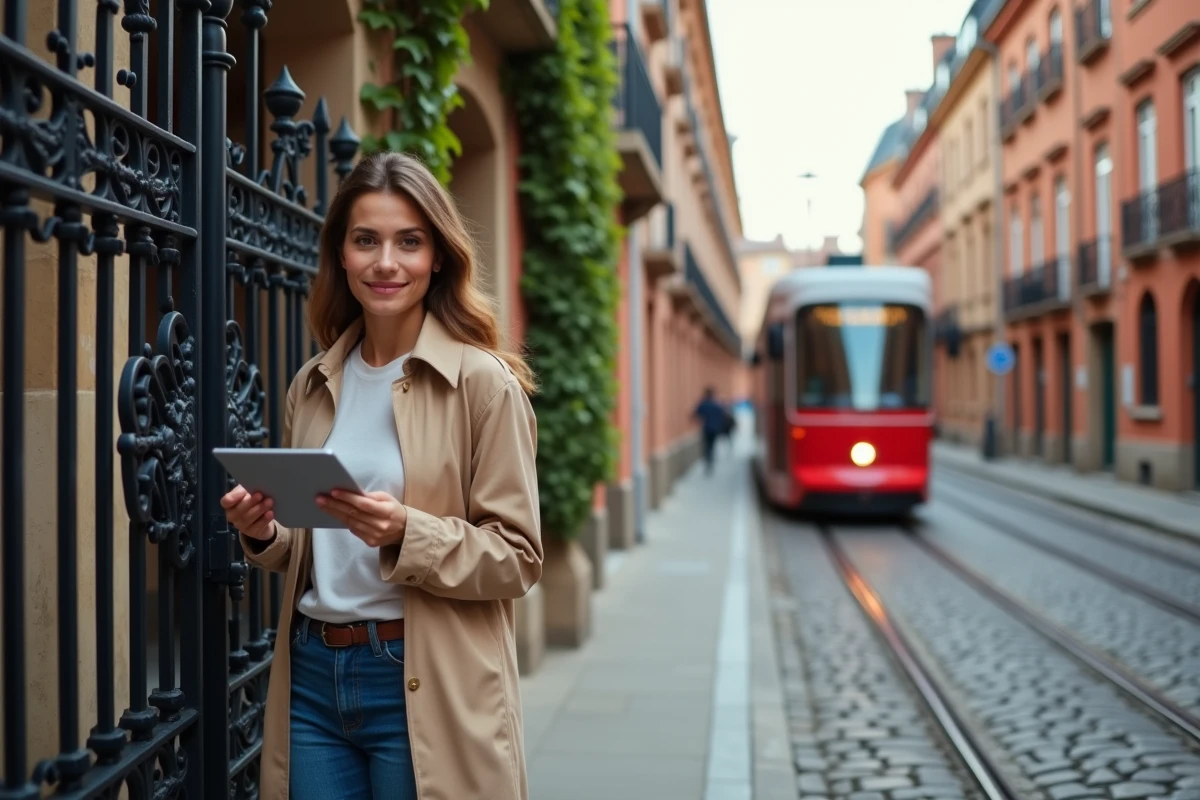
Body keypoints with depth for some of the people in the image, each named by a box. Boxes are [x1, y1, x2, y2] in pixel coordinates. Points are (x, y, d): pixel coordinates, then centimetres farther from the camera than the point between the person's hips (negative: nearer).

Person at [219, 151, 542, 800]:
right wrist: (263, 532, -3)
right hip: (312, 674, 5)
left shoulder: (484, 382, -9)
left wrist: (407, 533, -24)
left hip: (424, 690, -5)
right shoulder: (313, 384, 8)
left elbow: (517, 557, -10)